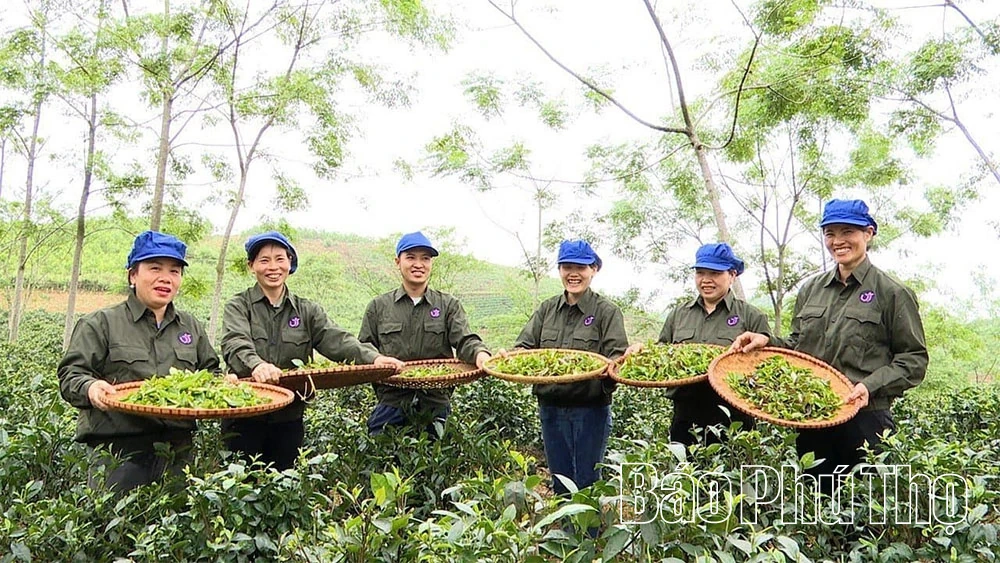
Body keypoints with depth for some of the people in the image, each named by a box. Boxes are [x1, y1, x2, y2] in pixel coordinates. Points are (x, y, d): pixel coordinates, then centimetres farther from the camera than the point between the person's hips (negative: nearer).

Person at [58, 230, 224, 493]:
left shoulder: (191, 327, 16)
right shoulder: (101, 323, 3)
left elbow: (210, 371, 23)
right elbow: (71, 374, -1)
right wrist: (90, 387, -23)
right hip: (118, 450, -4)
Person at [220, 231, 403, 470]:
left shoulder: (306, 311, 9)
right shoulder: (238, 307, 1)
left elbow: (336, 339, -7)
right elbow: (236, 345, -18)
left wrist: (372, 357, -27)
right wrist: (256, 365, -42)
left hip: (290, 417, 3)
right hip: (244, 416, -2)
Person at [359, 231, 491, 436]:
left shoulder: (449, 305, 9)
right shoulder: (378, 307, 11)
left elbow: (465, 340, -3)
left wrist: (480, 354, -26)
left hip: (437, 403, 0)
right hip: (391, 403, 0)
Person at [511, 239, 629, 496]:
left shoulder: (607, 311, 0)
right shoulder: (547, 309, 11)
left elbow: (618, 354, -9)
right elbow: (525, 345, 6)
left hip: (591, 408, -4)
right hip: (551, 407, 4)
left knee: (587, 482, 5)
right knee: (560, 482, 15)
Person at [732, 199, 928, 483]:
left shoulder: (892, 293, -1)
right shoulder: (810, 289, 13)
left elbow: (914, 359, -2)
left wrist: (871, 386, -16)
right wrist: (768, 342, -1)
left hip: (865, 420, -4)